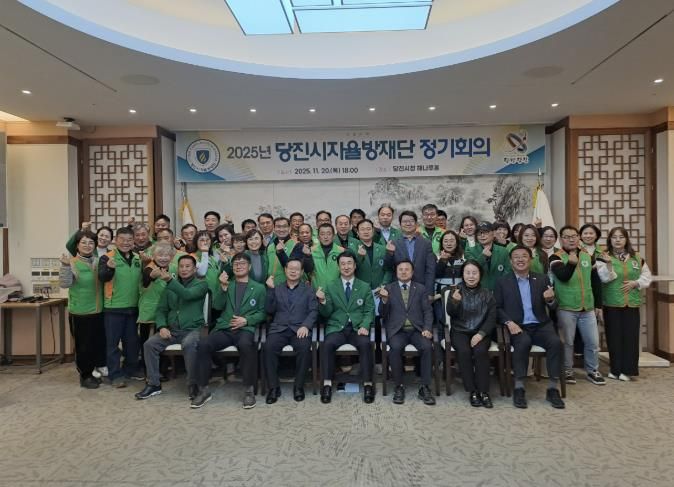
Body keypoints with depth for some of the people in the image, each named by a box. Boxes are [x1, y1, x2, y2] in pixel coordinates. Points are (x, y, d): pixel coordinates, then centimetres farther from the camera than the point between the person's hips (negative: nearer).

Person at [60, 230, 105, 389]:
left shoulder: (99, 261, 5)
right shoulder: (72, 263, -10)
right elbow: (64, 284, -20)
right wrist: (65, 266, -33)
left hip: (99, 310, 5)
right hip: (81, 312, -5)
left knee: (98, 343, 12)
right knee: (84, 344, 3)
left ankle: (92, 371, 29)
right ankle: (85, 376, 17)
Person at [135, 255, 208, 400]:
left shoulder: (201, 284, 0)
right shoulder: (171, 286, 16)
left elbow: (187, 294, -21)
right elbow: (161, 309, 14)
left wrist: (170, 280, -34)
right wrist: (162, 326, -6)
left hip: (192, 329, -5)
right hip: (172, 329, 5)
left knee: (188, 344, -36)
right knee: (149, 344, -19)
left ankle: (193, 385, -19)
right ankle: (154, 384, -5)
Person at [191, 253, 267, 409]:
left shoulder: (259, 288, 13)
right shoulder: (226, 285, 21)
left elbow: (262, 313, 7)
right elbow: (217, 306, 6)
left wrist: (246, 320, -10)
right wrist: (223, 287, -8)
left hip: (246, 329, -3)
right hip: (224, 328, 3)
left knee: (245, 345, -37)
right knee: (203, 345, -26)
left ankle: (249, 390, -23)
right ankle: (203, 390, -12)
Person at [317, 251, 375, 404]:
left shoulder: (365, 287, 13)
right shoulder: (330, 286, 12)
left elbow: (369, 311, 7)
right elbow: (327, 313, 6)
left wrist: (364, 326, -13)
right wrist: (322, 301, -15)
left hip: (358, 328, 0)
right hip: (337, 328, 0)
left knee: (365, 344, -32)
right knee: (327, 344, -31)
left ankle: (368, 384, -24)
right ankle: (327, 384, -26)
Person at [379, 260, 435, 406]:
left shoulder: (420, 289, 13)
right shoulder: (388, 288, 10)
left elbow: (428, 311, 8)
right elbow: (382, 314, 5)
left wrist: (427, 328, -9)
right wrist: (384, 300, -16)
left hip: (417, 329, 1)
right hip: (397, 330, -1)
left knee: (427, 347, -29)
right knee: (396, 347, -32)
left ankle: (425, 387, -17)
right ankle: (399, 386, -15)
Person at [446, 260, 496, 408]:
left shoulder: (487, 294, 5)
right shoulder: (455, 291, 3)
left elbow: (491, 318, 0)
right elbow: (451, 313, -9)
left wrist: (481, 334, -16)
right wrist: (454, 301, -32)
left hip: (480, 332, 1)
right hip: (460, 331, 0)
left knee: (480, 351, -30)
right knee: (464, 351, -30)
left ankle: (484, 392, -20)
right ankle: (473, 392, -20)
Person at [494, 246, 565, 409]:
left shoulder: (542, 279, 10)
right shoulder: (503, 282, 6)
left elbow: (553, 307, 9)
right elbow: (497, 308, 3)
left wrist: (550, 299, -16)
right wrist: (509, 322, -15)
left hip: (540, 325, 2)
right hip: (517, 327, -2)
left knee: (556, 342, -27)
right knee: (523, 343, -34)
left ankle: (552, 389, -16)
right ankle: (519, 388, -23)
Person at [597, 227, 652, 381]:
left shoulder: (637, 257, 8)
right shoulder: (604, 257, -2)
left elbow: (647, 276, 11)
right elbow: (605, 278, -14)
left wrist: (636, 283, -6)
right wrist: (608, 264, -30)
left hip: (631, 303, 2)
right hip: (612, 303, -2)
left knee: (630, 336, 1)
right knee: (614, 336, 1)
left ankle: (627, 370, 11)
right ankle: (615, 369, 12)